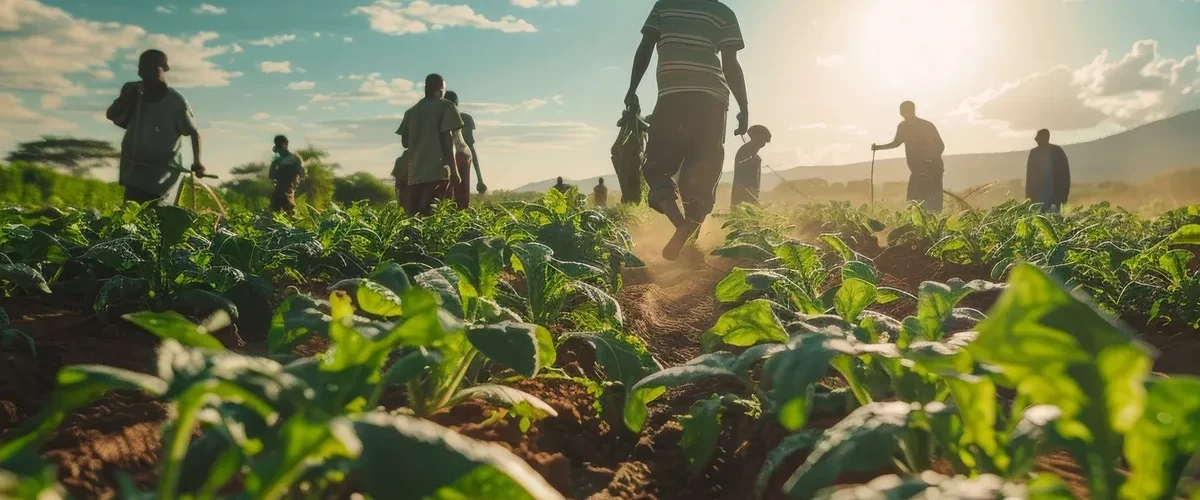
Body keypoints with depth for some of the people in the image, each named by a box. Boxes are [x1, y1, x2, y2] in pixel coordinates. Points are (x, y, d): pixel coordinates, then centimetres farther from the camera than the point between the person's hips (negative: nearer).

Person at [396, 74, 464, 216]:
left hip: (414, 171, 5)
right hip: (437, 169, -5)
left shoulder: (411, 111, 19)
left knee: (413, 215, 5)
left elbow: (404, 142, 16)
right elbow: (446, 137, -8)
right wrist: (454, 169, -9)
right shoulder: (446, 106, 3)